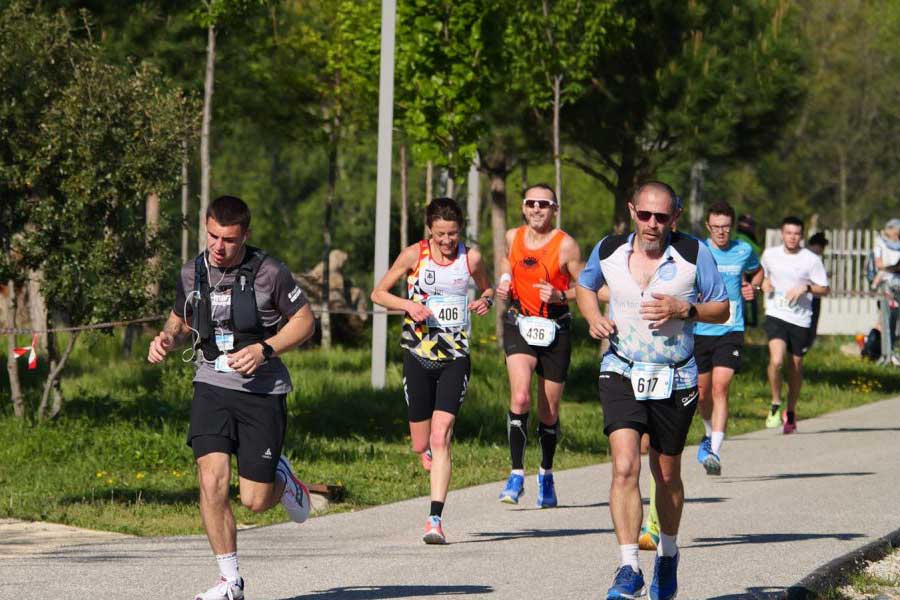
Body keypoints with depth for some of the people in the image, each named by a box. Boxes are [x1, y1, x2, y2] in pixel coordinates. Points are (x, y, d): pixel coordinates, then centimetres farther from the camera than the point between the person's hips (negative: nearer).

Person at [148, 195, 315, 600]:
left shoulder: (269, 273, -9)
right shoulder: (192, 274, 2)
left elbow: (304, 321, 0)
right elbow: (181, 320, 20)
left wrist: (264, 350, -14)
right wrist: (167, 339, -3)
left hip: (262, 389, -2)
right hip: (212, 385, 2)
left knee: (255, 501, -1)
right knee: (212, 480, -17)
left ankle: (281, 478, 38)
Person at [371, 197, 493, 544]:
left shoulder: (470, 258, 0)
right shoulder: (415, 255, -3)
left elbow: (487, 288, 19)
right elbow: (378, 293, 4)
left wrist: (486, 301, -5)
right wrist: (408, 305, -14)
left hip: (456, 357, -1)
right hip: (418, 355, 1)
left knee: (440, 438, -14)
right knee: (421, 445, 5)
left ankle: (435, 519, -16)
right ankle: (429, 451, 45)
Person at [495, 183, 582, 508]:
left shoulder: (565, 245, -8)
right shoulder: (512, 238, 2)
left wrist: (561, 296, -20)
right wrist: (503, 285, 3)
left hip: (555, 330, -1)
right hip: (519, 325, 1)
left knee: (549, 412, 9)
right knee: (520, 398, -23)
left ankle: (546, 474, 33)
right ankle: (516, 475, -19)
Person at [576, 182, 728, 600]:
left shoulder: (694, 254, -7)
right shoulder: (608, 251, -2)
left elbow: (722, 310, 0)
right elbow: (584, 286, 19)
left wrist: (683, 309, -18)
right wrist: (593, 316, -2)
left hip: (675, 379, 0)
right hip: (622, 374, 0)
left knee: (667, 475, 13)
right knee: (625, 467, -18)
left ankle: (668, 556, 37)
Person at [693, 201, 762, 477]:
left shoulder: (744, 251, 5)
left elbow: (757, 272, 26)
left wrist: (752, 287, 5)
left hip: (731, 331, -1)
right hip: (699, 330, 1)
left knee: (720, 387, -16)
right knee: (702, 391, 10)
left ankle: (715, 452, -20)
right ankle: (710, 435, 40)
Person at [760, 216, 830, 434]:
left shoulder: (811, 260, -2)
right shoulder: (770, 254, 4)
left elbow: (824, 289, 1)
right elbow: (762, 273, 23)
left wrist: (805, 287, -16)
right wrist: (764, 283, 1)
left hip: (801, 319, 0)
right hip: (776, 316, 0)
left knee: (795, 368, 8)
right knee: (776, 360, -22)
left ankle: (790, 412, 28)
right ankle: (775, 406, -3)